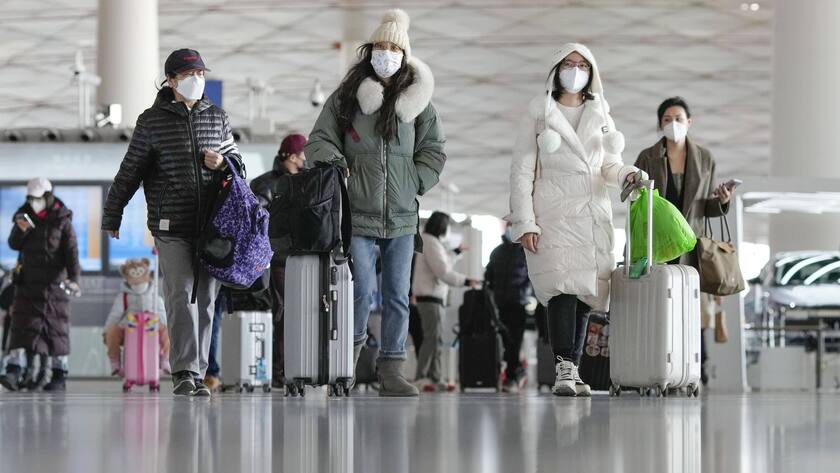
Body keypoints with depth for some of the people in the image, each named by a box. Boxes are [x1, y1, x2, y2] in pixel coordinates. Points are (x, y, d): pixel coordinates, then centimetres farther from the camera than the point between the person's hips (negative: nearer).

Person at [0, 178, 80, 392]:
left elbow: (71, 251, -10)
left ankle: (59, 376, 8)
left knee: (57, 327, 2)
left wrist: (73, 277, -23)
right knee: (22, 326, -7)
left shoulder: (62, 220, -4)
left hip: (54, 282, -3)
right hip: (28, 282, 3)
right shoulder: (25, 216, 7)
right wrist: (20, 230, -16)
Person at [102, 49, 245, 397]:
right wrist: (111, 218, 8)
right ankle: (185, 372, -17)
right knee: (181, 295, -15)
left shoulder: (217, 118, 13)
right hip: (171, 225, -4)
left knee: (205, 300, 4)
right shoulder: (152, 121, 3)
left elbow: (237, 162, 21)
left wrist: (223, 162, -3)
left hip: (211, 224, 4)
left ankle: (196, 376, 10)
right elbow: (129, 172, 7)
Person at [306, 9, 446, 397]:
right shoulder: (346, 97, 3)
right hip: (358, 214, -2)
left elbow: (433, 150, 13)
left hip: (402, 217, 2)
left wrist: (415, 183, 0)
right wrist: (335, 165, -9)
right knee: (362, 289, -13)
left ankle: (392, 370, 8)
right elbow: (319, 140, 8)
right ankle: (351, 347, 10)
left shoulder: (417, 100, 8)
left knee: (398, 296, 3)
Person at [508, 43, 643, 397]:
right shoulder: (539, 113, 7)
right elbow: (522, 171, 3)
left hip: (593, 214, 4)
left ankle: (572, 372, 4)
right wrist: (524, 222, -7)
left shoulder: (600, 115, 17)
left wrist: (627, 175, -7)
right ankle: (564, 369, -25)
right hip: (554, 213, -4)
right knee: (563, 287, -20)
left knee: (585, 292, 0)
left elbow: (610, 164, 18)